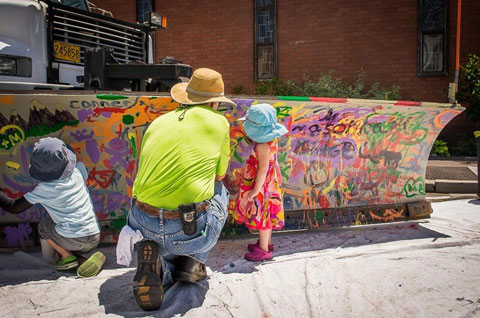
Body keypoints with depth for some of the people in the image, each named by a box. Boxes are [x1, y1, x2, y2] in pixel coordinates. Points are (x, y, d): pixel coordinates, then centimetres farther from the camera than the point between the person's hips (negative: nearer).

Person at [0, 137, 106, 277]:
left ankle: (67, 256, 12)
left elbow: (13, 207, -1)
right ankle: (81, 259, 7)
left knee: (43, 227, 21)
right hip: (95, 238, 4)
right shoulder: (77, 172, 0)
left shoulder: (44, 189, -9)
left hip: (75, 241, -4)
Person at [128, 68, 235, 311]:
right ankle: (192, 261, 19)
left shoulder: (157, 122, 13)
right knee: (218, 190, 29)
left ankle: (155, 263, 4)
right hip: (189, 232, -4)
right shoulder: (218, 122, 3)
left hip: (143, 226, 4)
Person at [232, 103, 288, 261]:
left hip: (263, 184, -9)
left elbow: (263, 168, -27)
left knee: (262, 214, 4)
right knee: (266, 214, 21)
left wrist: (256, 189, -22)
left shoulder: (262, 145, -27)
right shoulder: (270, 138, 1)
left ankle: (264, 250, 18)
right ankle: (266, 242, 37)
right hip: (269, 182, 9)